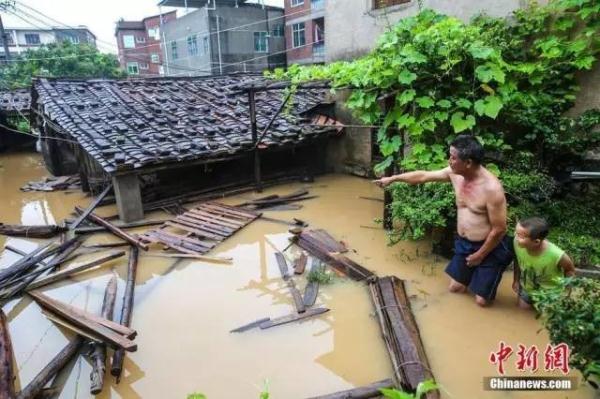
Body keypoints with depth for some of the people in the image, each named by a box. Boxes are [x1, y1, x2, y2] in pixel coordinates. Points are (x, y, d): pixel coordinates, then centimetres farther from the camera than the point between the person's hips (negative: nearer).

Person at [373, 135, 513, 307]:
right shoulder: (454, 173, -9)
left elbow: (499, 230, -22)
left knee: (481, 301, 6)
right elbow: (423, 176, 6)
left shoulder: (492, 188, -29)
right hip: (463, 243, 6)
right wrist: (392, 178, 12)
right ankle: (474, 274, 43)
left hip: (489, 248, -6)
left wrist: (479, 256, -13)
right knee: (455, 288, 16)